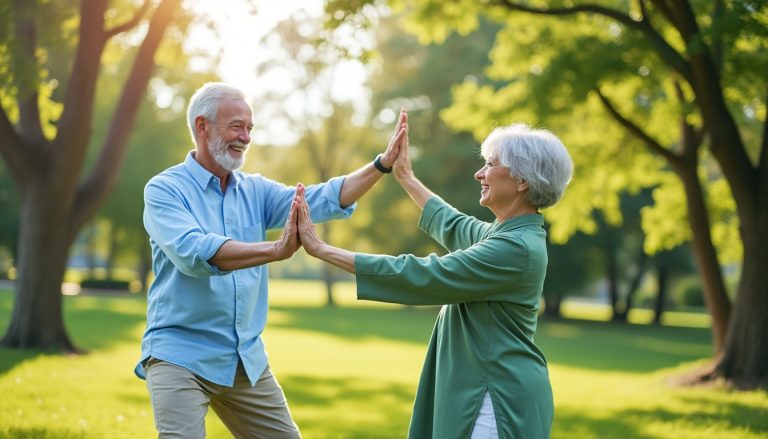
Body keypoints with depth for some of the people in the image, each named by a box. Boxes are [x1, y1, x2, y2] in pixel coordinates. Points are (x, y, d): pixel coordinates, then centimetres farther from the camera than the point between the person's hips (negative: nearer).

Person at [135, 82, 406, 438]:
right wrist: (275, 250, -37)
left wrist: (383, 164, -17)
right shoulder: (165, 190, -8)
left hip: (247, 359, 6)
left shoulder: (255, 190, 9)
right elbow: (193, 253, -26)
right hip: (181, 356, -6)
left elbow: (323, 200, -4)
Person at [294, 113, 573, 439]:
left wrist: (322, 249, -20)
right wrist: (406, 177, 37)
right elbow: (455, 228, 31)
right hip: (487, 391, 10)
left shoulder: (516, 247, -21)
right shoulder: (506, 233, 9)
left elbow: (419, 276, -23)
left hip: (500, 401, -10)